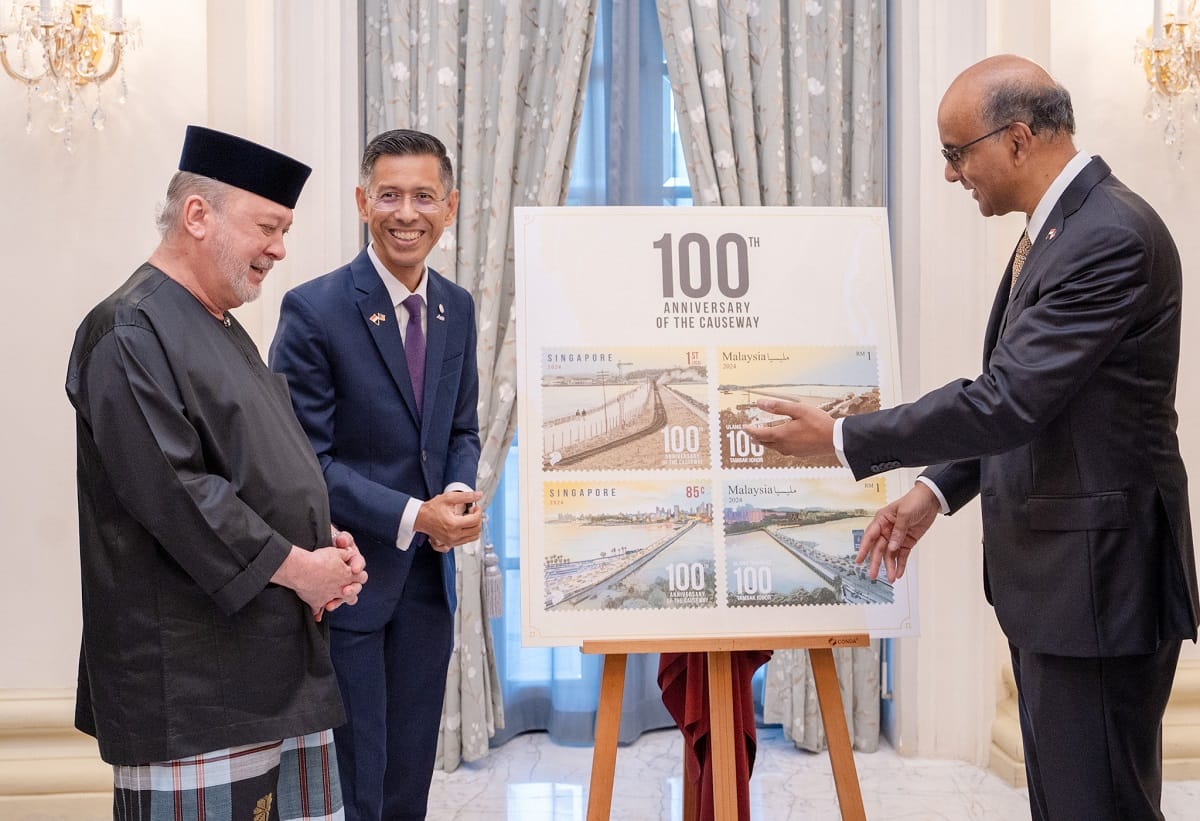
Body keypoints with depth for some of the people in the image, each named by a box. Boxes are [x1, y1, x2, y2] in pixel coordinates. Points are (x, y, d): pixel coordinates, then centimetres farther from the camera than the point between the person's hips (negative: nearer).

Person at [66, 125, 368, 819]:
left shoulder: (226, 332, 17)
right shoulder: (130, 332, -12)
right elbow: (169, 489, -22)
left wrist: (328, 544, 3)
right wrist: (296, 565, -16)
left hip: (284, 657, 9)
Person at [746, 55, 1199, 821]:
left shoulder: (1113, 236, -21)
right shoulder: (1056, 228, 12)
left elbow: (1008, 399, -26)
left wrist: (844, 438, -17)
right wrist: (936, 491, 6)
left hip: (1098, 577, -10)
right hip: (1050, 571, 10)